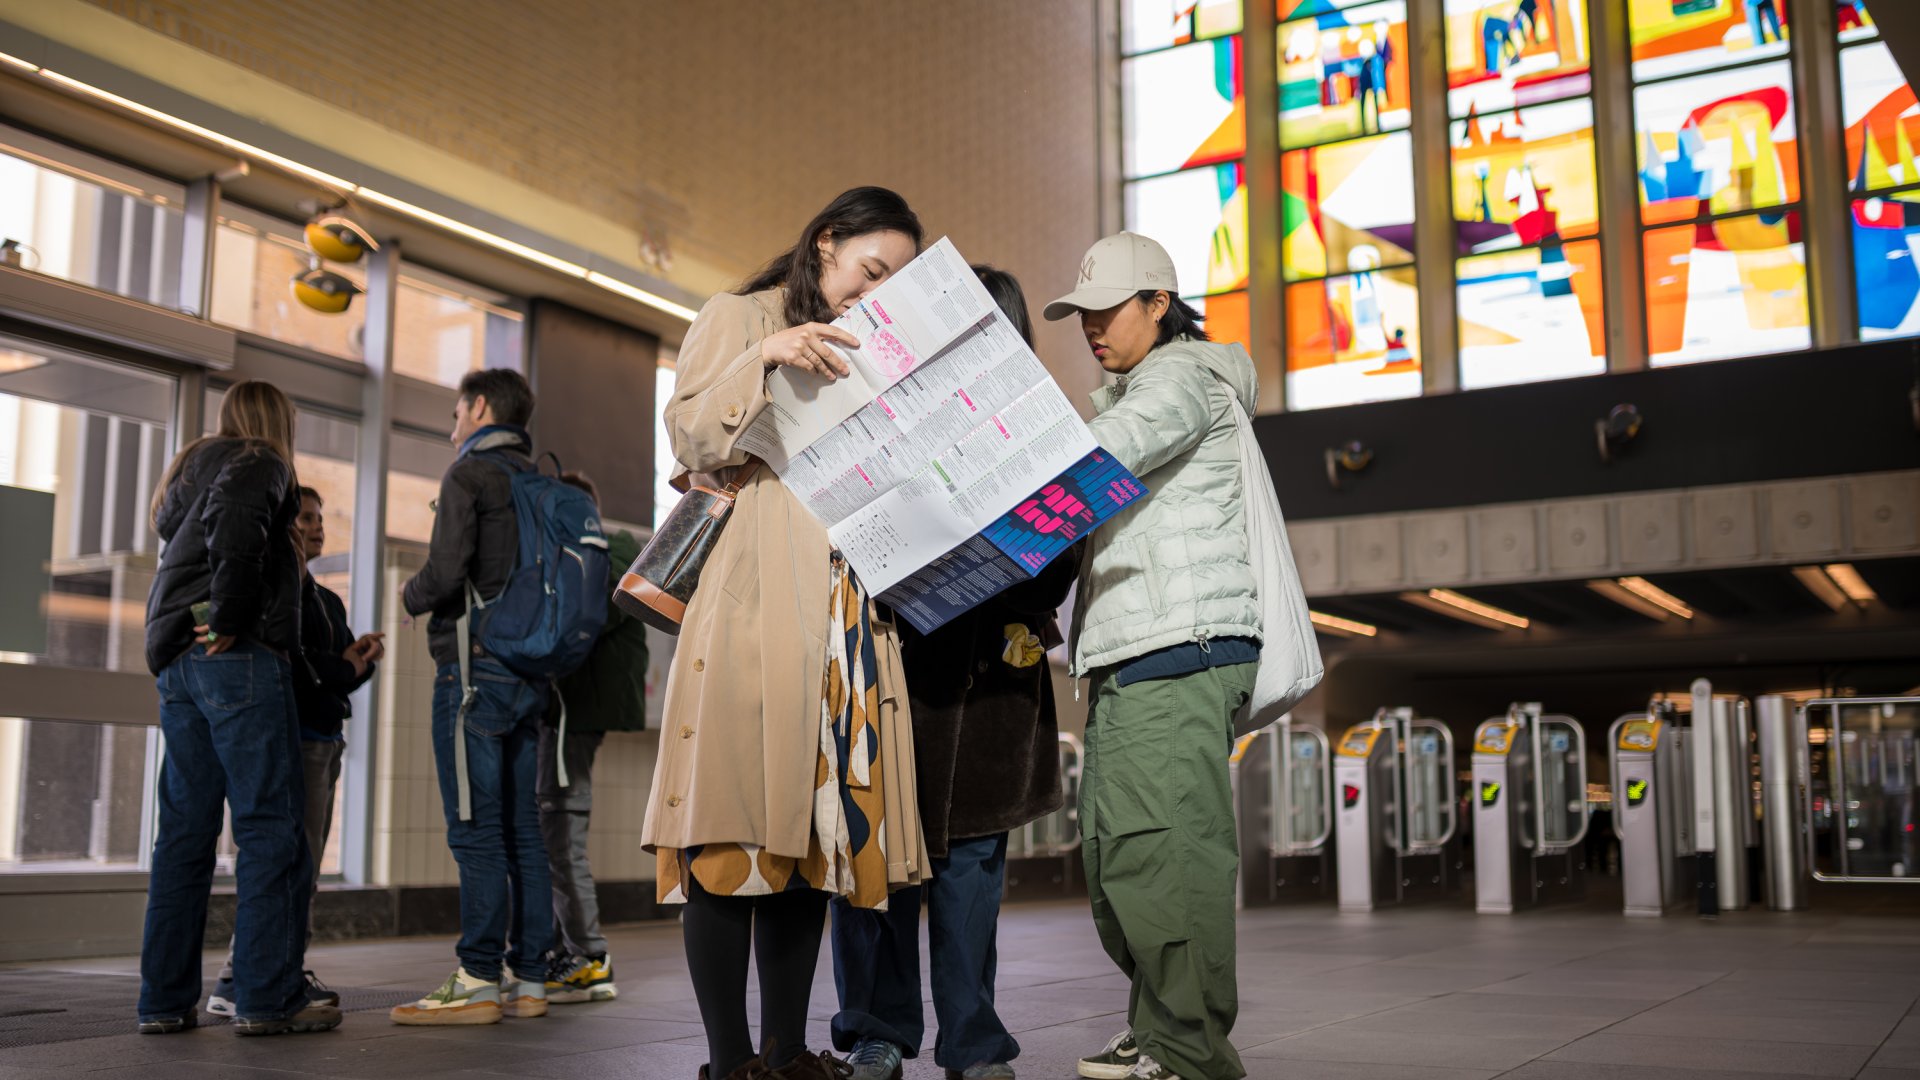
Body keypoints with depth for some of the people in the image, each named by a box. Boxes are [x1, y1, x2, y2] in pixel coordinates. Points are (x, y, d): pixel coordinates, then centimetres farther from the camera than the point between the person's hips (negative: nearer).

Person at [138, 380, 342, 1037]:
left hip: (177, 662, 8)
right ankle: (268, 998, -10)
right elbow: (232, 520, -19)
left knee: (186, 828, 7)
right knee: (270, 825, -7)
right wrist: (231, 618, -17)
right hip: (238, 657, -8)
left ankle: (166, 1000, 7)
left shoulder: (189, 470, 28)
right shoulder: (259, 463, 1)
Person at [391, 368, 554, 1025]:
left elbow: (446, 573, -14)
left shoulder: (469, 472, -4)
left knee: (476, 831, -8)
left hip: (475, 667, -7)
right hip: (528, 673, 8)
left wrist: (411, 597, 5)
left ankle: (477, 982, -7)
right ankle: (527, 979, 9)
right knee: (520, 830, 7)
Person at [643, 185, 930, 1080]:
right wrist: (764, 360, -14)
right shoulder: (738, 318, 12)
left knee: (815, 820, 2)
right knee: (737, 821, -9)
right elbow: (692, 438, -1)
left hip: (846, 608, 5)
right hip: (755, 602, -5)